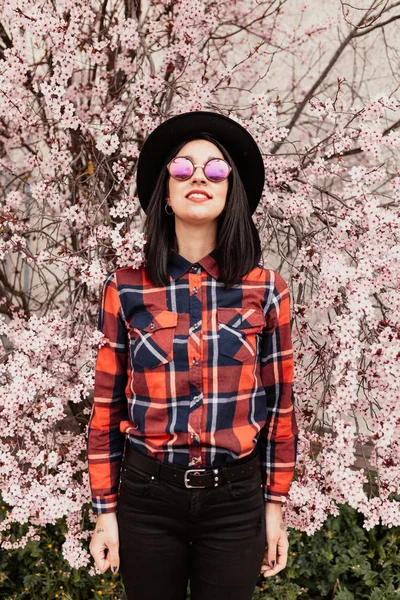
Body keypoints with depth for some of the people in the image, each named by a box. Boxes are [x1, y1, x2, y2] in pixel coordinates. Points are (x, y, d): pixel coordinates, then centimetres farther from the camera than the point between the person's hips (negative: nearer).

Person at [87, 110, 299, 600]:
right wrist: (105, 510, 1)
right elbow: (107, 406, 0)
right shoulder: (125, 289, -4)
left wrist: (275, 507, 5)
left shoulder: (266, 290, -2)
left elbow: (278, 404, 3)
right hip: (146, 496, 0)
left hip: (236, 501, 0)